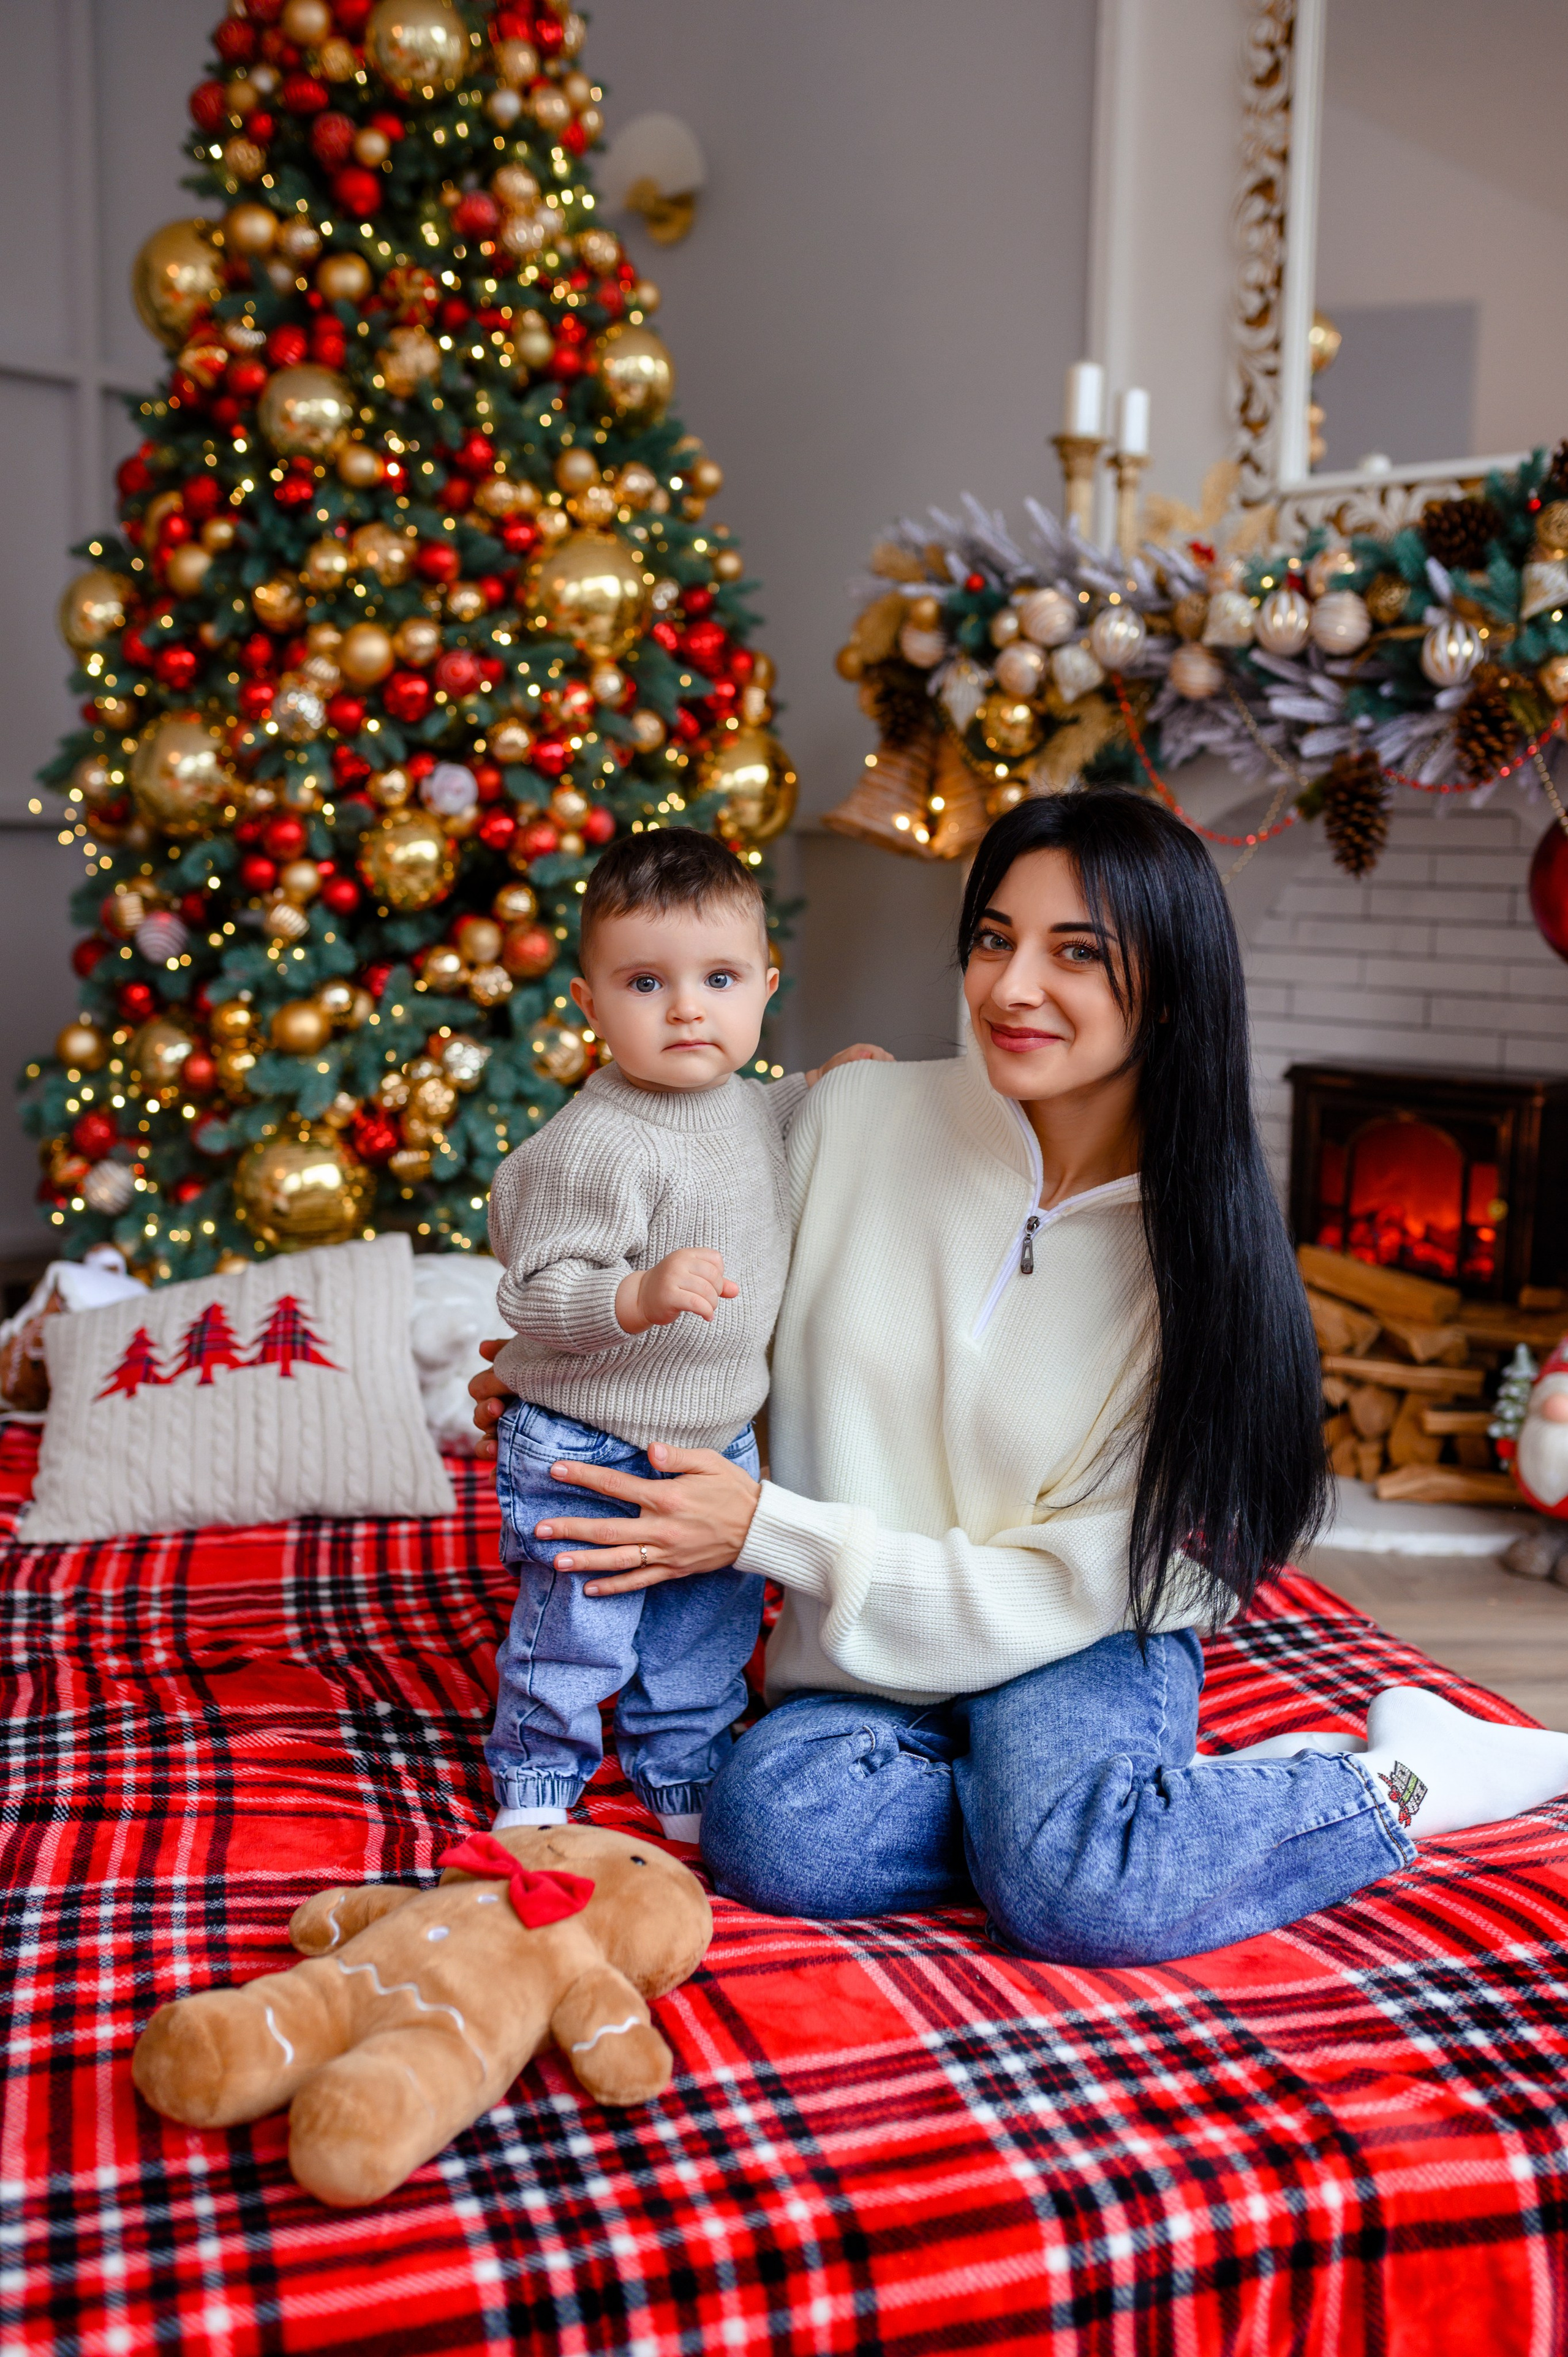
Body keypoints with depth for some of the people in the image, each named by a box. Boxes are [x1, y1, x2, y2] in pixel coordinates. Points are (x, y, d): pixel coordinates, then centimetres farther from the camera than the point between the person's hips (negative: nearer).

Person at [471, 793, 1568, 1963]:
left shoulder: (1198, 1259, -14)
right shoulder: (861, 1112, -9)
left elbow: (1068, 1588, -15)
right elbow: (752, 1340, 10)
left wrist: (765, 1527, -21)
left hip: (1088, 1648, -2)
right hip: (869, 1663, 3)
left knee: (1079, 1891, -32)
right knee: (775, 1835, -29)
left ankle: (1398, 1783, -4)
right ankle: (1119, 1798, -5)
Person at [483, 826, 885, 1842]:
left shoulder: (745, 1106, 2)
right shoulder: (596, 1145, -26)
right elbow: (537, 1294, -27)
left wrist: (816, 1089, 21)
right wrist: (641, 1295, -41)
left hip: (716, 1441, 8)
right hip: (586, 1448, -8)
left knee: (711, 1624, 20)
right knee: (575, 1636, 4)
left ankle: (688, 1785, 40)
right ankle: (534, 1791, 28)